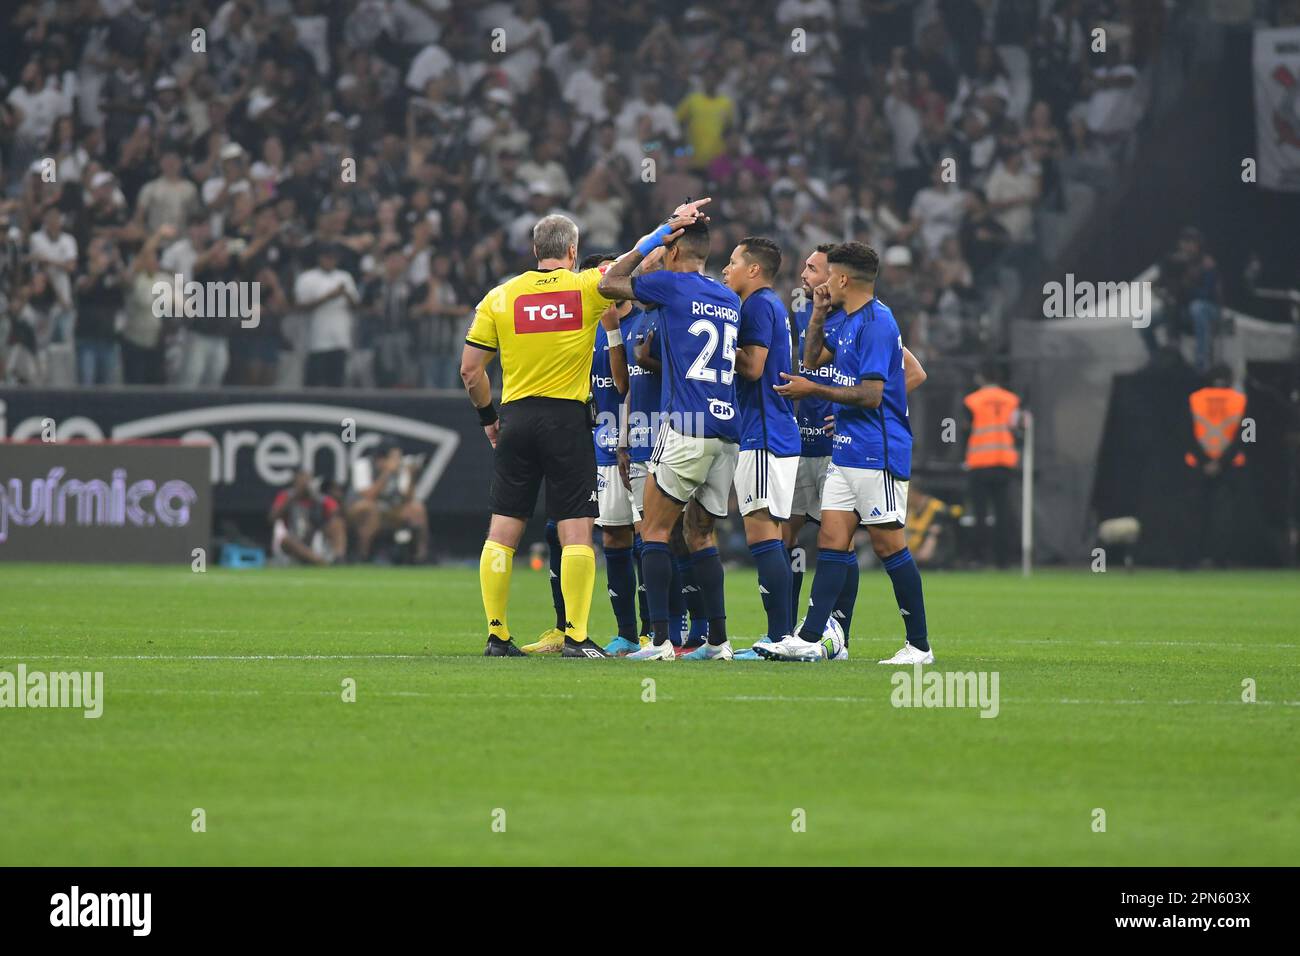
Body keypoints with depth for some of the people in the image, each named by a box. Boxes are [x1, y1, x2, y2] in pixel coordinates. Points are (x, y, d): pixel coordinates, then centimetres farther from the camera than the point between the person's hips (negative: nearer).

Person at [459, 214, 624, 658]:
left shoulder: (499, 297, 5)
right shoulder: (587, 287, -2)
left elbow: (470, 369, 6)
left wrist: (488, 416, 18)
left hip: (515, 419, 3)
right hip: (568, 419, -3)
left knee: (502, 533, 7)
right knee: (576, 533, -2)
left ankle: (496, 634, 7)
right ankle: (576, 637, -8)